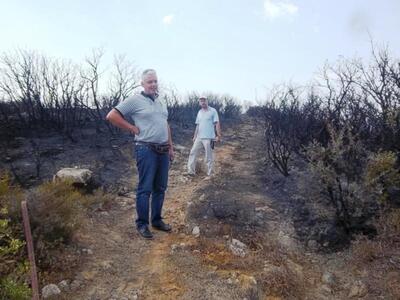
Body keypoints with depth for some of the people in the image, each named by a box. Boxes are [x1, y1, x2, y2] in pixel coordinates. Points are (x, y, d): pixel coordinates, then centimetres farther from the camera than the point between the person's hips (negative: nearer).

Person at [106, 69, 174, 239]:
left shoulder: (160, 102, 16)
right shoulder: (135, 100, -5)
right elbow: (111, 116, -9)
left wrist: (170, 147, 17)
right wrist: (133, 128, -9)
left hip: (163, 150, 7)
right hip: (146, 150, -7)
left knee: (160, 188, 12)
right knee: (145, 188, -1)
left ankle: (157, 220, 26)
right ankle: (142, 224, 13)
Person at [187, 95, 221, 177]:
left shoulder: (213, 111, -5)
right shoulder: (199, 112, 14)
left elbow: (217, 124, -9)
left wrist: (218, 135, -15)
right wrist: (195, 136, 15)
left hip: (209, 138, -6)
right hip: (199, 137, 6)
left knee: (209, 156, 1)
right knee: (193, 153, 5)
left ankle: (209, 174, 10)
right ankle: (191, 171, 11)